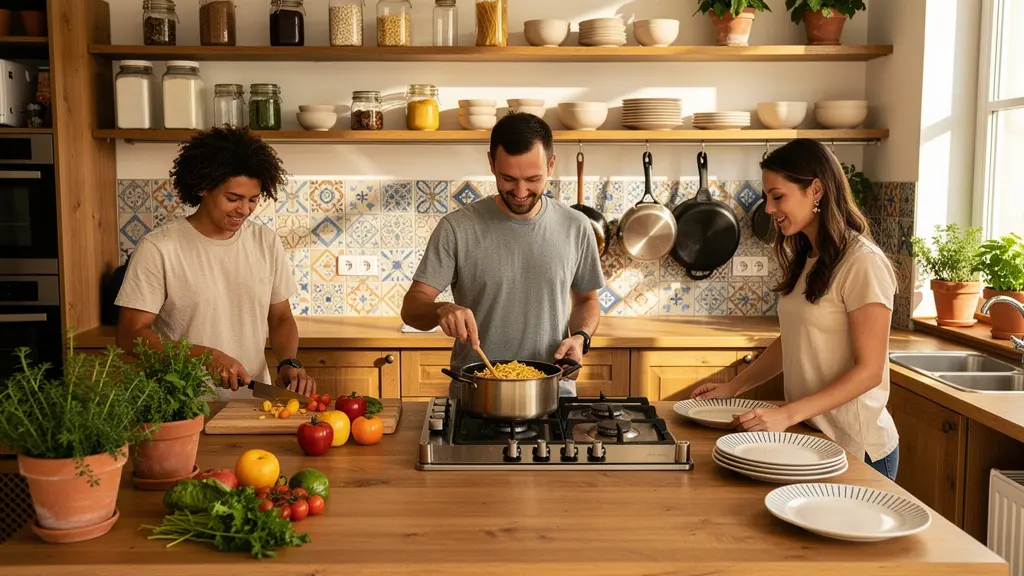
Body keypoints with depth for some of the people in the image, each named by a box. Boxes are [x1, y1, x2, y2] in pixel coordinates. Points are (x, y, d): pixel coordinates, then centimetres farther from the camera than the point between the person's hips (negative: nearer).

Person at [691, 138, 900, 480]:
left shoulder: (863, 263, -18)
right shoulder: (806, 260, 9)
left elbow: (868, 370, -19)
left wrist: (788, 414, -25)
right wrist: (733, 387, 6)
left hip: (856, 449, -7)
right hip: (808, 436, 7)